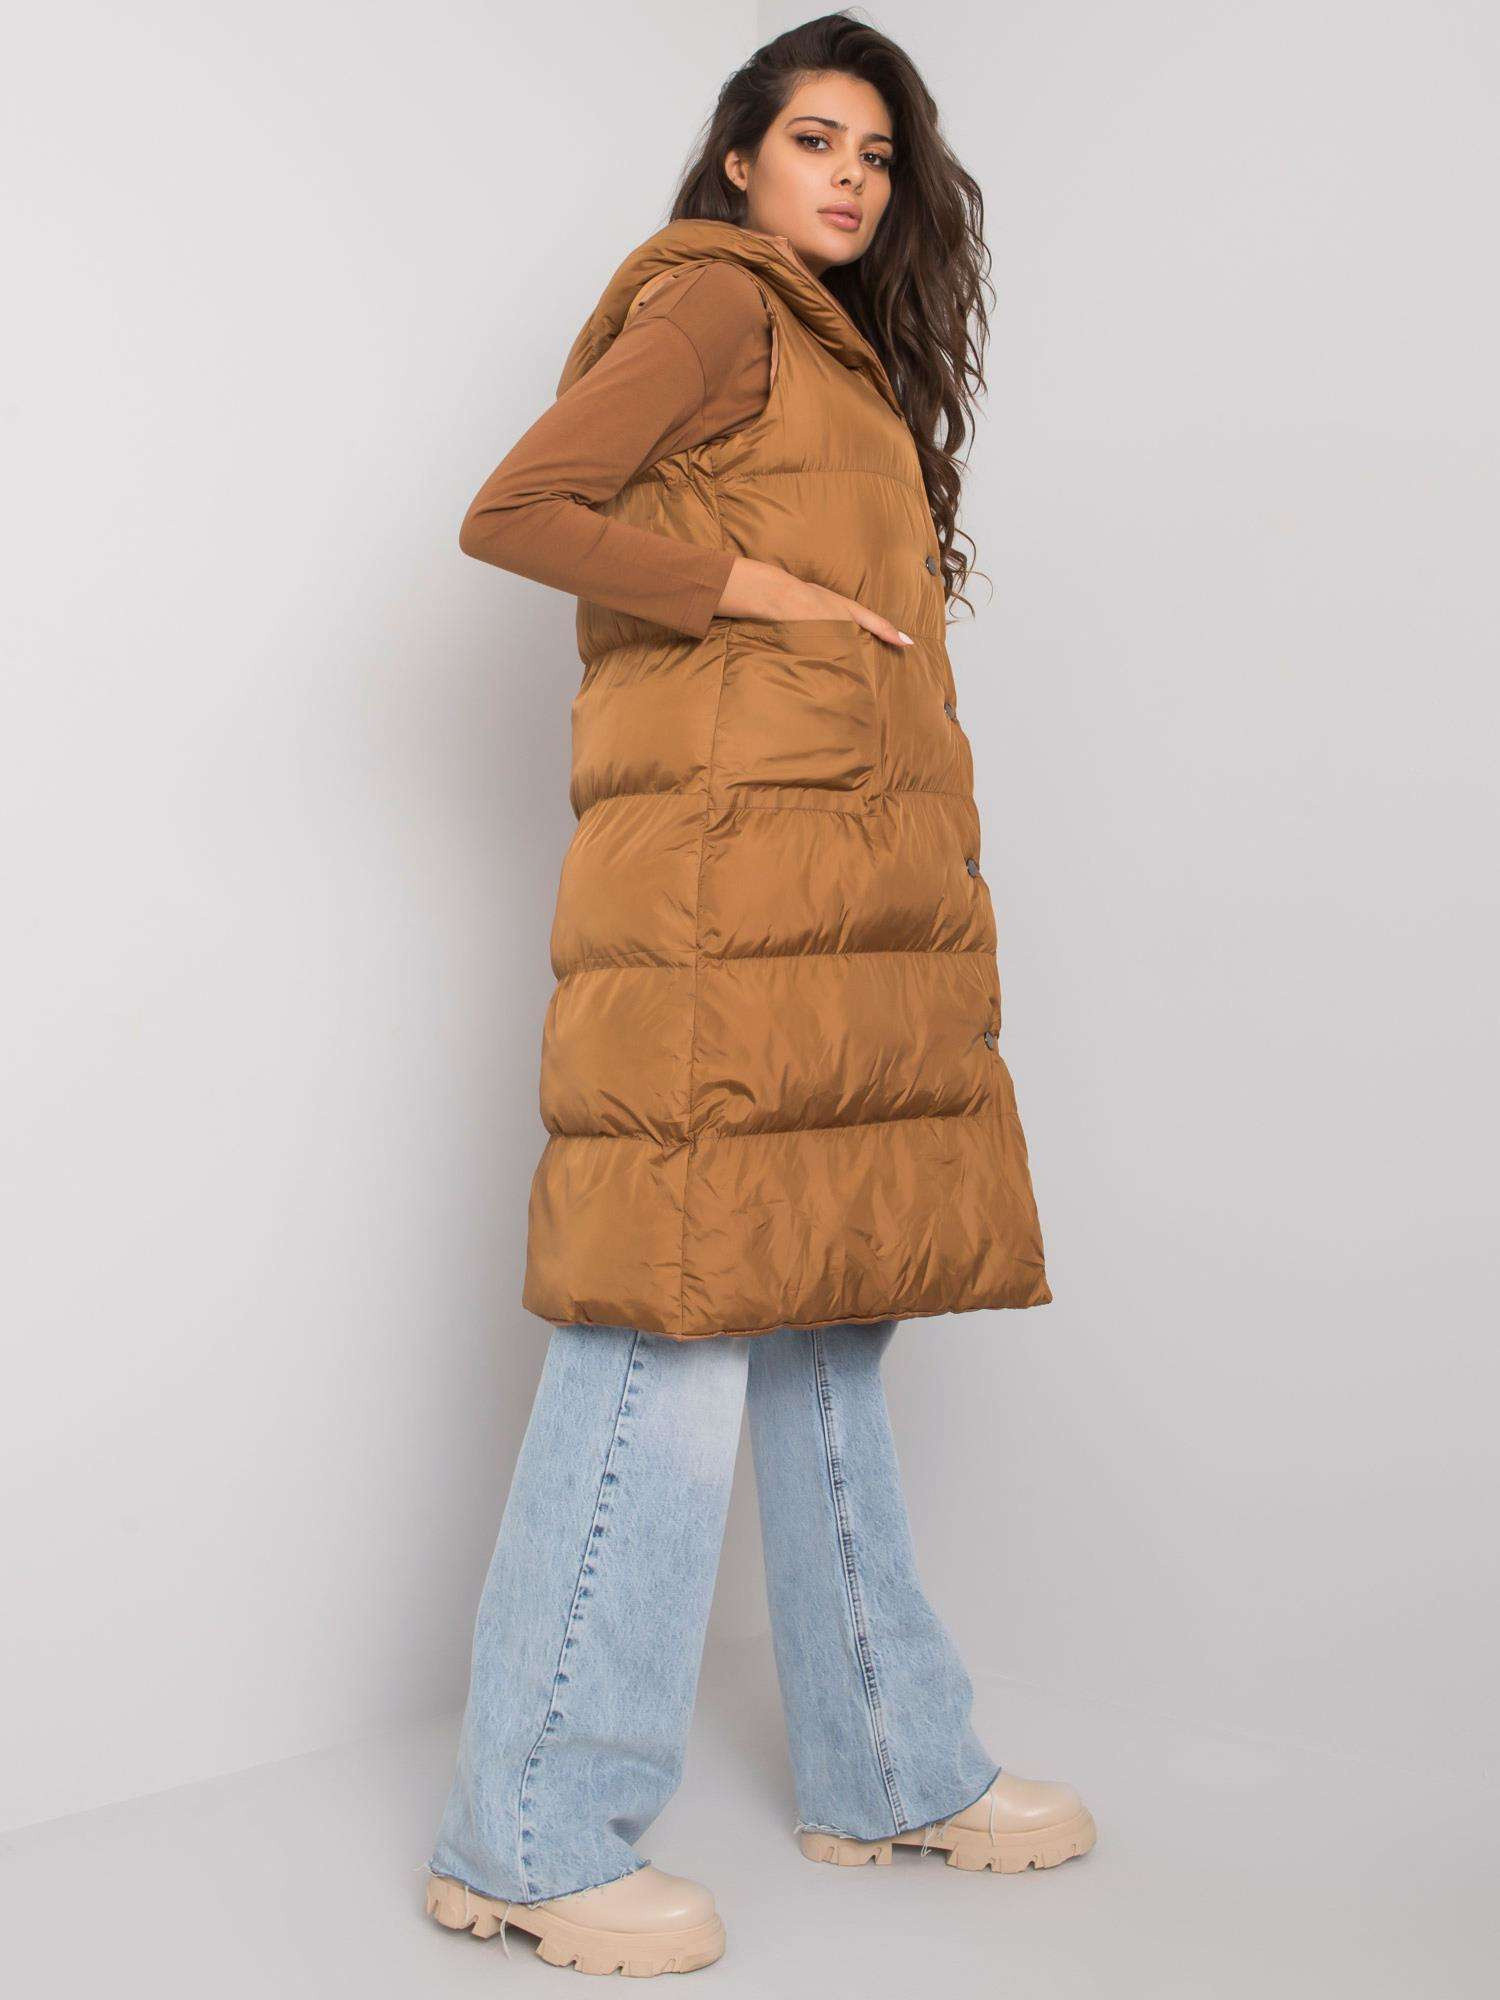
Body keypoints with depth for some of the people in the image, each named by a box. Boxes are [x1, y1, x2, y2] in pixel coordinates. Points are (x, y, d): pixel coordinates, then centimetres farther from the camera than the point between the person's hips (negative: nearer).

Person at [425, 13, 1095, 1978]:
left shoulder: (839, 360, 27)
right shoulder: (716, 305, 0)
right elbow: (511, 513, -10)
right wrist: (758, 592, -12)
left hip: (849, 893, 9)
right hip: (725, 872, -9)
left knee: (827, 1311, 10)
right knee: (683, 1315, -11)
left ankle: (892, 1768, 19)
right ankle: (532, 1835, -3)